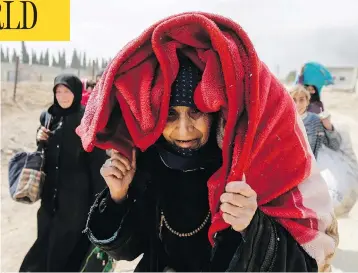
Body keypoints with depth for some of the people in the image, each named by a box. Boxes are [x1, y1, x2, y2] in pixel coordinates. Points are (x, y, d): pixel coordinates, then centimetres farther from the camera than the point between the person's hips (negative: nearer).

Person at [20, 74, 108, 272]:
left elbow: (97, 159, -13)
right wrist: (40, 139, -6)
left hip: (77, 194, -5)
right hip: (50, 191, 5)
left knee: (68, 239, 4)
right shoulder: (47, 116, 5)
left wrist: (99, 196, -14)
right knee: (46, 237, 15)